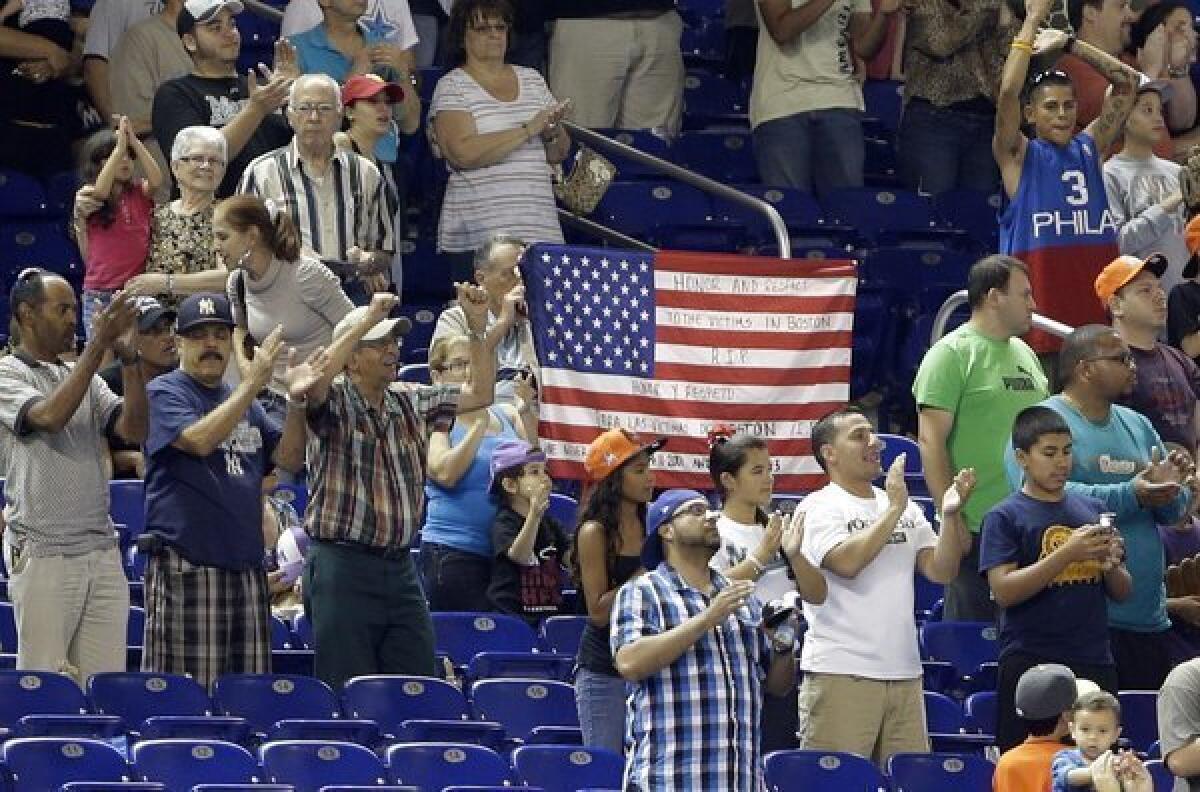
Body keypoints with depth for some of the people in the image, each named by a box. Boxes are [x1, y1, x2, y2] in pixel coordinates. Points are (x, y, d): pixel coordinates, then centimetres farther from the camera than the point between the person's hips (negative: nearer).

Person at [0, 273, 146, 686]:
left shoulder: (84, 376, 17)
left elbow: (133, 430, 4)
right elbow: (50, 416, -20)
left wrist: (129, 358, -8)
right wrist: (98, 346, -21)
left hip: (102, 554, 6)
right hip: (44, 555, -6)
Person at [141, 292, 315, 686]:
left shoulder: (244, 403, 20)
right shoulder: (164, 393, -1)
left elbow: (289, 458, 11)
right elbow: (200, 439, -19)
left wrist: (296, 401, -6)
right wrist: (252, 385, -21)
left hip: (246, 562, 7)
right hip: (186, 562, -7)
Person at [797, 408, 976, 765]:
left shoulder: (906, 509, 17)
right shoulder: (819, 507, -2)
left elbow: (941, 571, 8)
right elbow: (847, 562, -19)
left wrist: (950, 515, -7)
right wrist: (894, 510, -16)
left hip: (904, 675, 6)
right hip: (841, 674, -6)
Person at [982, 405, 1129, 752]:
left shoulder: (1092, 510, 13)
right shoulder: (1005, 516, -1)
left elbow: (1122, 593, 16)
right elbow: (1004, 591, -13)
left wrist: (1111, 564, -7)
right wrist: (1068, 554, -20)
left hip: (1094, 663, 4)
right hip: (1030, 664, -4)